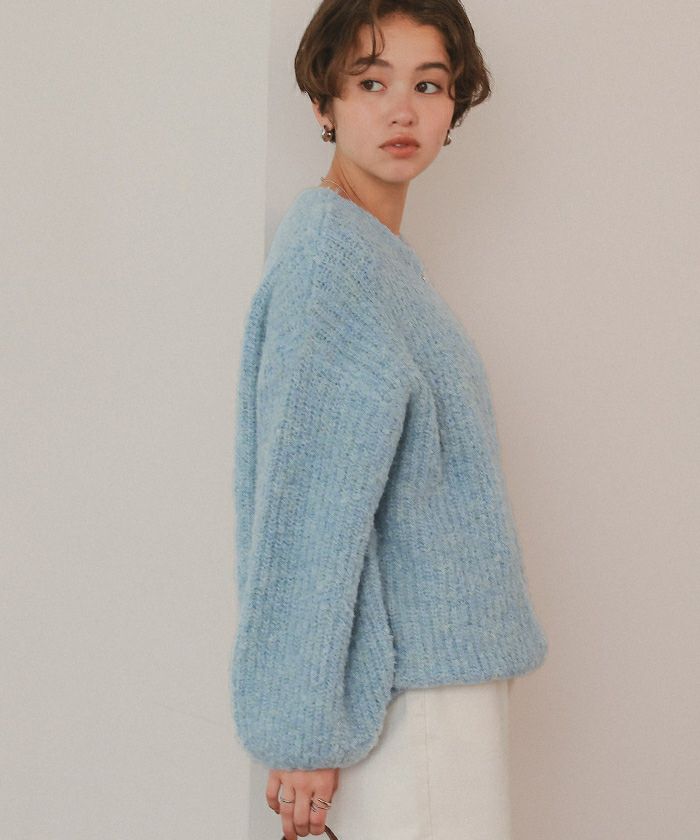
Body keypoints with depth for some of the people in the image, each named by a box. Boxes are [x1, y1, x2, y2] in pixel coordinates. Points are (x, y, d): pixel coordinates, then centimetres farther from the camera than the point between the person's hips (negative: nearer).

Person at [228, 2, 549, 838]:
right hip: (412, 691, -9)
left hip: (446, 666, 9)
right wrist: (301, 729, -20)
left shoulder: (381, 258, 13)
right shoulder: (326, 255, -16)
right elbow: (304, 509, -20)